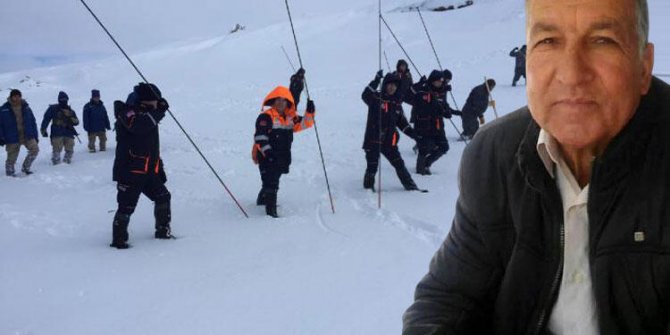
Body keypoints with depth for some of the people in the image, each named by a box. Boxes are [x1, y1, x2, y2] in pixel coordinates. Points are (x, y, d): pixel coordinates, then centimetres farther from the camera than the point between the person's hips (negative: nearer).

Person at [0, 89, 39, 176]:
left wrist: (35, 136, 9)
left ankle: (25, 167, 6)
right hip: (13, 138, -3)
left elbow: (33, 122, 11)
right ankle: (10, 173, 20)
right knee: (12, 157, 1)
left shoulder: (26, 107, 5)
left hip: (27, 136, 3)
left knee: (35, 149, -12)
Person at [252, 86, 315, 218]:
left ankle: (262, 200, 45)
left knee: (274, 181, 23)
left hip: (282, 157, 8)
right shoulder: (266, 117, -12)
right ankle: (270, 209, -8)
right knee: (271, 183, -11)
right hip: (267, 157, -8)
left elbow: (304, 123, 10)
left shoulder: (290, 117, 10)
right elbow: (260, 136, -18)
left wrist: (310, 112, -8)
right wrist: (267, 150, -27)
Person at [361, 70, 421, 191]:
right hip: (373, 140, -5)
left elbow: (402, 122, 20)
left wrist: (412, 133, 10)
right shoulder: (376, 98, -5)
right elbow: (365, 95, -28)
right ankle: (368, 187, 16)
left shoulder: (397, 103, 11)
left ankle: (410, 185, 18)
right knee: (372, 166, -2)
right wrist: (376, 81, -33)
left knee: (399, 164, 9)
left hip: (389, 141, 5)